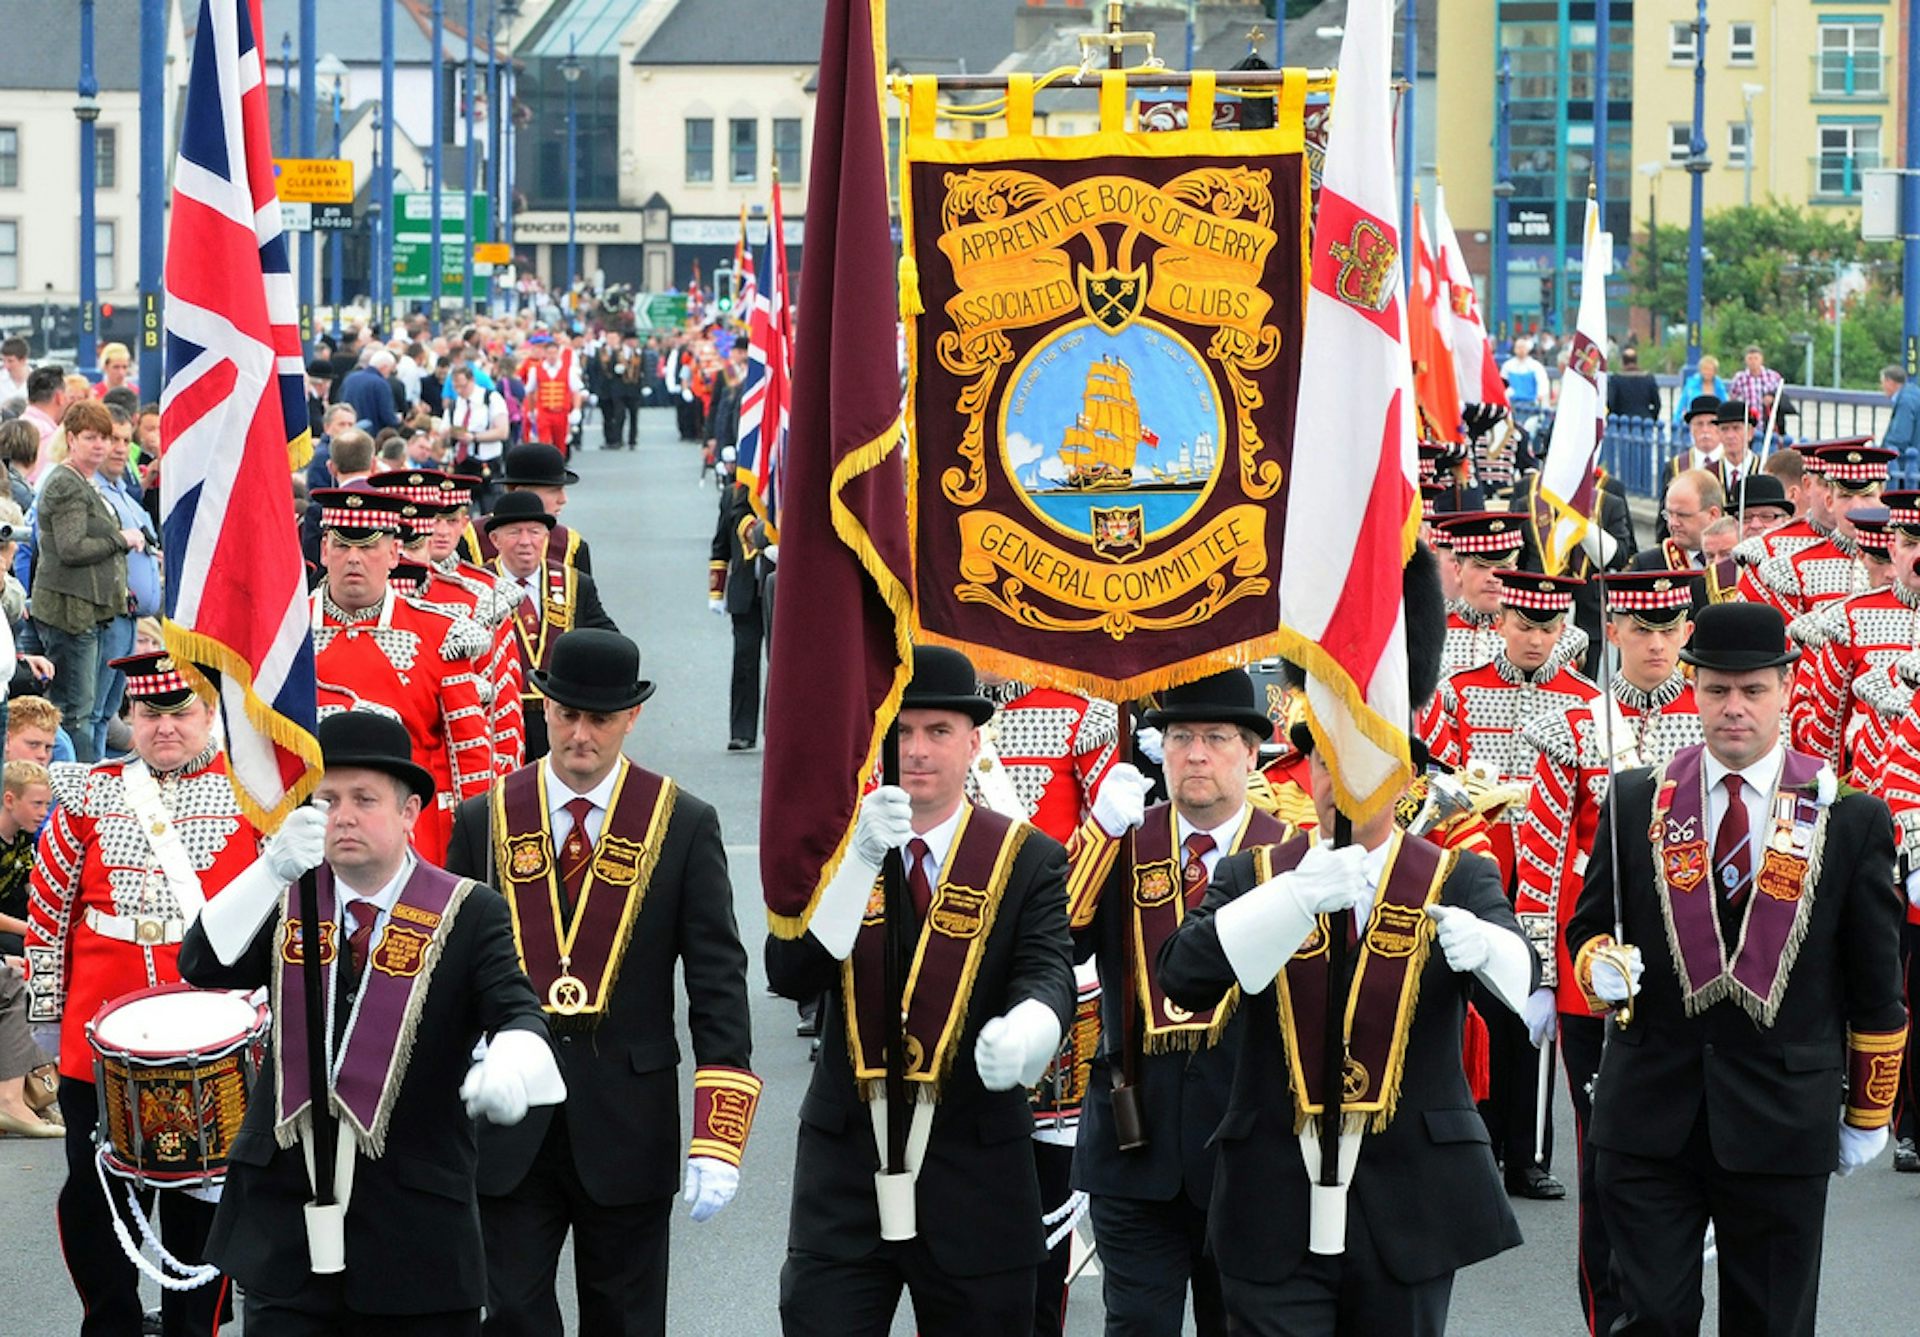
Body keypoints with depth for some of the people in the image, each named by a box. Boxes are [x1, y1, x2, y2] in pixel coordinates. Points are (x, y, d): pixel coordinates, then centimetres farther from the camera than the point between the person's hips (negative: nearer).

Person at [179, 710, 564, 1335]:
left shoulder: (469, 914, -2)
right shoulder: (286, 901, 7)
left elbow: (515, 1008, -15)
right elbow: (203, 966, -8)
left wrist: (509, 1064, -40)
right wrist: (275, 870, -25)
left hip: (413, 1225, -2)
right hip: (283, 1218, 2)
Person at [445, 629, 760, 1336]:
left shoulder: (684, 825, -1)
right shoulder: (485, 821, 4)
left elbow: (719, 983, -3)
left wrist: (717, 1140, -11)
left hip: (628, 1133, -1)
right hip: (508, 1130, 1)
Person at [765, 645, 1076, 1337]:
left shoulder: (1028, 860, 1)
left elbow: (1048, 973, -12)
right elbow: (789, 975, -7)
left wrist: (1023, 1032, -36)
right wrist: (860, 857, -20)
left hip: (974, 1176, -1)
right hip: (844, 1164, 1)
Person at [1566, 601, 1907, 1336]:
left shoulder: (1851, 817, 0)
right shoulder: (1636, 800, 3)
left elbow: (1876, 985, 5)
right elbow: (1589, 923, 12)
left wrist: (1867, 1113, 7)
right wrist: (1601, 965, -12)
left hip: (1783, 1117, 0)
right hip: (1650, 1110, 1)